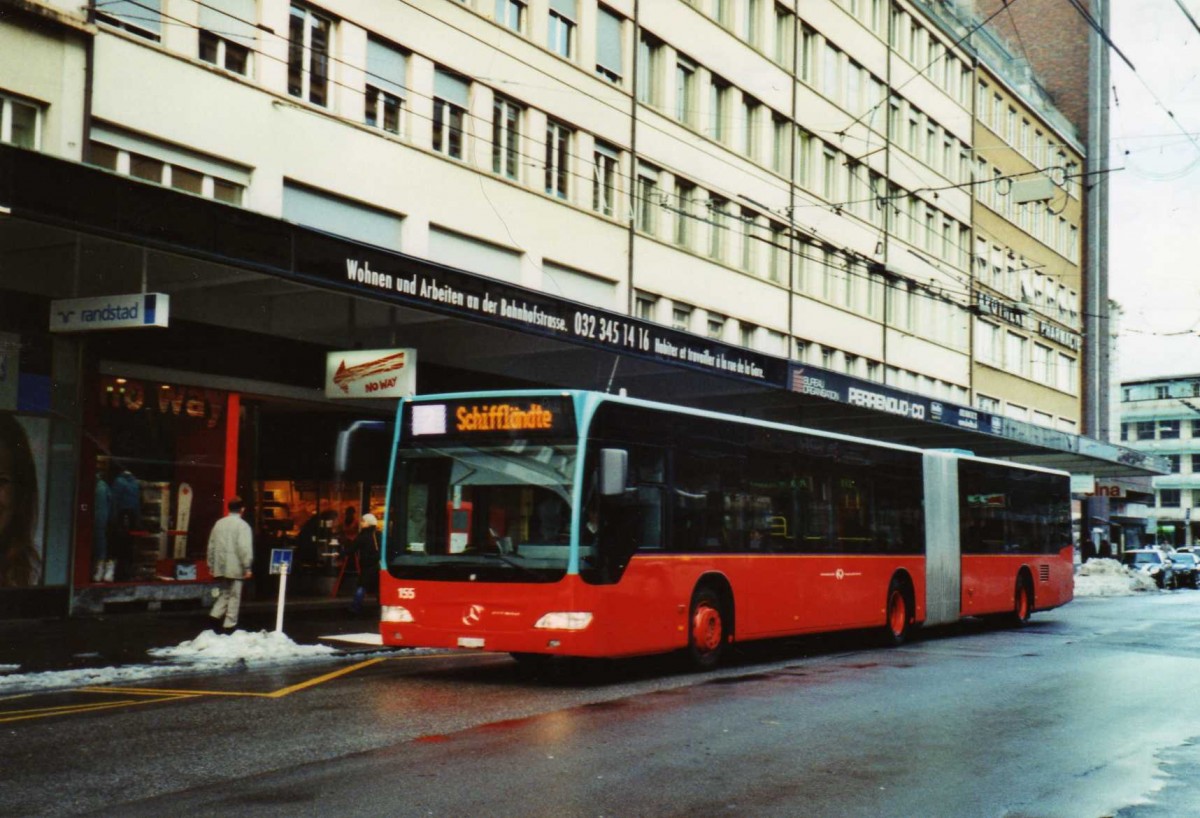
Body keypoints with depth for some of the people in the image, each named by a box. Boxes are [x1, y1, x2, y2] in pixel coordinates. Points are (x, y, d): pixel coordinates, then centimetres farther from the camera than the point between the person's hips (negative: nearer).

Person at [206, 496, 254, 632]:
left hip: (220, 566, 6)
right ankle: (230, 624, 3)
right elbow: (245, 548, -16)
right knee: (234, 596, 2)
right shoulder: (242, 525, -10)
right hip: (235, 567, -6)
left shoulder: (219, 523, 9)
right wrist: (247, 567, -12)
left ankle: (215, 615, 2)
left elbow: (211, 545, 13)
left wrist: (211, 564, 19)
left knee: (224, 592, 19)